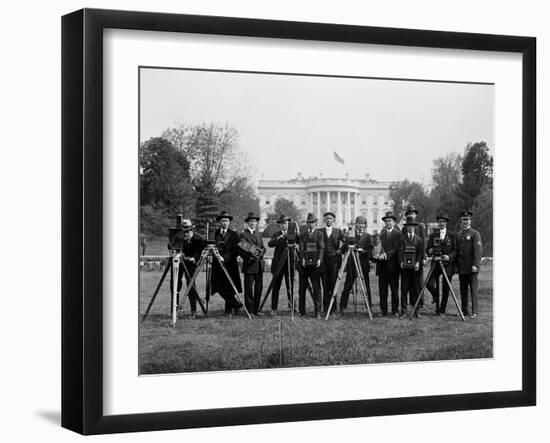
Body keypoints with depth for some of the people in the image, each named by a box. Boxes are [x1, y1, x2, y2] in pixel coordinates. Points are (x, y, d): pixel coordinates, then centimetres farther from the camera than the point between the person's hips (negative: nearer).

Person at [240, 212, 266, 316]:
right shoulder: (244, 234, -4)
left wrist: (260, 253, -6)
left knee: (259, 287, 7)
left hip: (259, 264, 7)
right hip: (249, 265, -7)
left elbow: (263, 248, 15)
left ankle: (256, 310, 15)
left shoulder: (258, 234, 18)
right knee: (249, 289, -3)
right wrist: (249, 258, -20)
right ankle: (249, 311, 2)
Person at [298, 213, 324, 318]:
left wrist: (319, 259, -15)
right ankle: (301, 311, 10)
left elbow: (321, 248, -1)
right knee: (302, 288, 3)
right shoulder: (302, 235, 12)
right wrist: (302, 259, -13)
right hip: (305, 264, 2)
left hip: (315, 264, -1)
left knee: (316, 288, -4)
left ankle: (318, 311, -3)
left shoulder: (319, 234, 9)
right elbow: (301, 248, 2)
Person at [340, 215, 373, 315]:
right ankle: (342, 308, 3)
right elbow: (343, 250, 4)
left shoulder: (367, 236, 8)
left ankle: (369, 308, 8)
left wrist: (363, 251, -18)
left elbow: (370, 251, 1)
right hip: (351, 265, 0)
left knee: (366, 288, 2)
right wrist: (348, 247, -16)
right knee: (347, 287, -1)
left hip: (363, 265, 0)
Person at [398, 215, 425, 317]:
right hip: (404, 267, -1)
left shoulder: (419, 239, 11)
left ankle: (416, 310, 7)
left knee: (415, 289, 2)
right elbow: (400, 251, 2)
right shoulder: (402, 239, 8)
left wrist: (418, 262, -9)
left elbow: (421, 253, 7)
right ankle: (403, 310, 0)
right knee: (404, 289, -2)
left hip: (415, 267, 1)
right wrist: (401, 262, -13)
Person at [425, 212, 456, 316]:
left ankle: (442, 311, 9)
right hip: (436, 264, 1)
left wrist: (449, 256, -17)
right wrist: (430, 251, -15)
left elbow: (455, 250, 3)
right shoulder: (433, 235, 11)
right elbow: (427, 249, 8)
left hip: (448, 264, -1)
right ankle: (436, 297, 14)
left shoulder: (452, 236, 7)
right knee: (430, 284, -16)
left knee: (446, 289, -1)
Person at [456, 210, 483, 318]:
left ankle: (474, 311, -2)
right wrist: (456, 265, 14)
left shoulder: (475, 234, -3)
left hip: (471, 268, -6)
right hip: (461, 268, 6)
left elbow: (478, 250, -10)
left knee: (473, 290, -4)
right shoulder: (459, 235, 16)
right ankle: (464, 310, 13)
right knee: (463, 290, 8)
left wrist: (475, 265, -17)